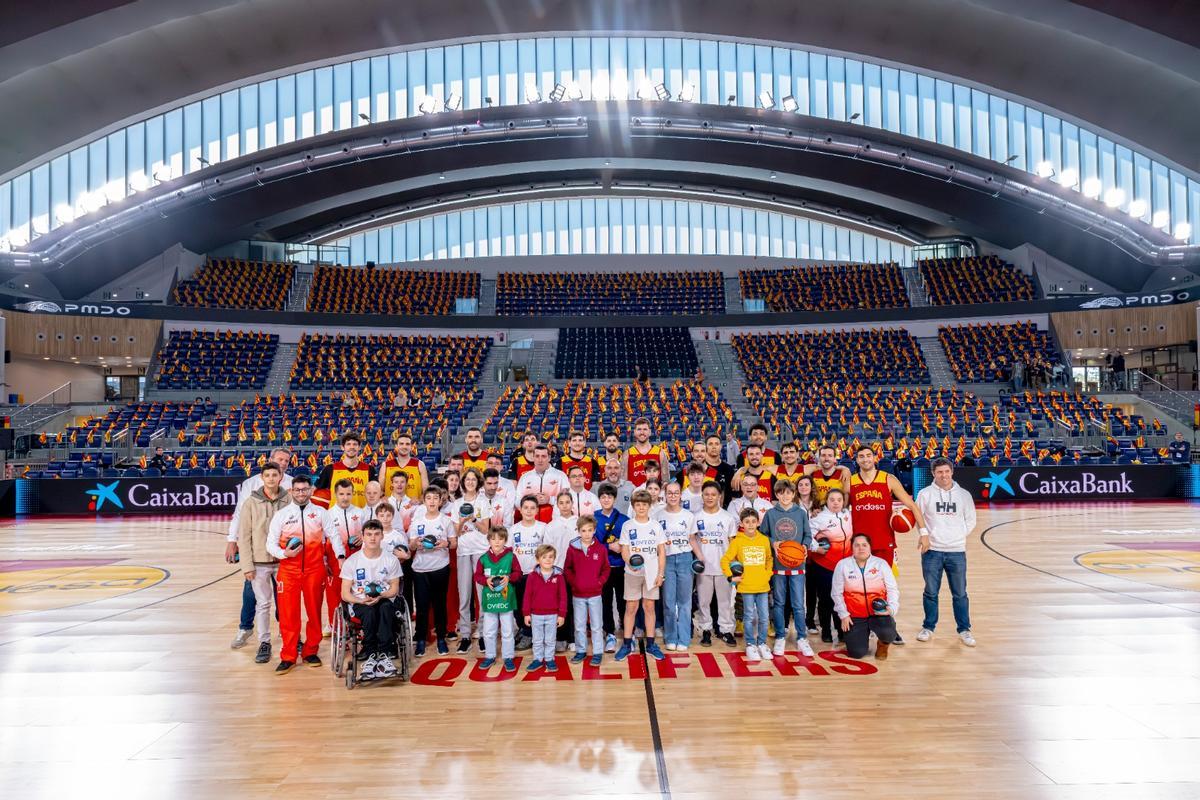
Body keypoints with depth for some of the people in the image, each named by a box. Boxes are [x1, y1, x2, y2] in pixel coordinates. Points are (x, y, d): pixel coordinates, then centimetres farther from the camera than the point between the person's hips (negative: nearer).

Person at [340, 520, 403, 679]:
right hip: (359, 604, 0)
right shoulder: (351, 561, -1)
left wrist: (380, 596, -17)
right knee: (370, 612, -36)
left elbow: (395, 589, 5)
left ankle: (383, 654, -36)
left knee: (385, 608, -36)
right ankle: (371, 655, -29)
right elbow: (345, 594, -1)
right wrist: (363, 601, -20)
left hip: (384, 601, 1)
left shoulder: (391, 560, 2)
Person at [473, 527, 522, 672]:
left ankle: (508, 657, 21)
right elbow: (477, 576, 2)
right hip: (489, 599, 2)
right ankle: (489, 656, 29)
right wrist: (486, 580, -16)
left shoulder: (511, 556, -6)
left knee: (507, 632, 9)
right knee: (488, 632, 12)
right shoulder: (483, 558, -2)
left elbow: (518, 573, 0)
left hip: (506, 599, -1)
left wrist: (509, 577, -18)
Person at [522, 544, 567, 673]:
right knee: (537, 640, 14)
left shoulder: (559, 575, -8)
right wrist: (526, 613, -3)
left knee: (550, 640, 13)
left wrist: (562, 614, -6)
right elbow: (527, 596, -3)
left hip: (552, 615, 0)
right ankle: (538, 659, 28)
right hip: (536, 614, 1)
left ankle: (549, 659, 27)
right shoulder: (532, 576, -7)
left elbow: (562, 596, -5)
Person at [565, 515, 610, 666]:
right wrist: (573, 582, -6)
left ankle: (598, 652, 17)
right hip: (577, 594, 1)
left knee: (596, 625, 7)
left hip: (595, 593, -1)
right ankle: (580, 651, 26)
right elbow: (567, 569, 4)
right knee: (579, 626, 13)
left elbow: (606, 569, 2)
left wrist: (599, 582, -8)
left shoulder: (601, 549, -5)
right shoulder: (572, 549, -5)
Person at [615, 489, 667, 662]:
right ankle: (627, 644, 11)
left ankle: (650, 645, 14)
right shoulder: (627, 526, 0)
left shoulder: (656, 525, 3)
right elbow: (624, 550, -1)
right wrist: (630, 562, -22)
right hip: (632, 572, -1)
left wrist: (661, 573, -2)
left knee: (649, 607, 6)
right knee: (631, 608, 3)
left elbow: (662, 551, 4)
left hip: (651, 573, 1)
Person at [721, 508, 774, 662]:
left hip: (763, 586, 3)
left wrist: (768, 574, 8)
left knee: (763, 617, 7)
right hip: (746, 586, -3)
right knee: (749, 617, 4)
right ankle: (750, 645, 17)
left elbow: (769, 559, 19)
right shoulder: (737, 541, -5)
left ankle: (762, 644, 23)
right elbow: (724, 560, -2)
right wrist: (731, 577, -6)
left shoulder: (764, 540, 3)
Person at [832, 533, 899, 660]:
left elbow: (892, 589, -1)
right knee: (857, 653, -12)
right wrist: (843, 615, -3)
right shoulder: (843, 565, -3)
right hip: (855, 617, 0)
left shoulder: (881, 563, -1)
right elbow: (837, 593, 1)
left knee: (888, 633, -31)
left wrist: (892, 608, -17)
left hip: (879, 613, 0)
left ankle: (883, 645, 10)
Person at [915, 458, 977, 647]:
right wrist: (924, 535, -8)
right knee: (931, 592, 8)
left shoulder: (964, 494, 5)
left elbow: (970, 521, 11)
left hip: (957, 551, 1)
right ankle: (928, 627, 21)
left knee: (960, 594, 6)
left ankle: (964, 630, 19)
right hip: (932, 550, -1)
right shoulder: (925, 493, 0)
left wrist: (959, 536, 2)